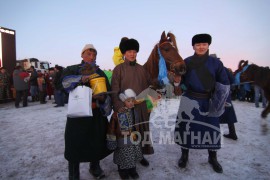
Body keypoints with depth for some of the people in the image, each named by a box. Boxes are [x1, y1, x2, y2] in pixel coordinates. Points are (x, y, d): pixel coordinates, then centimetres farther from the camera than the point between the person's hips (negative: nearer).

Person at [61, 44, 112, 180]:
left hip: (97, 114, 3)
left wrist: (102, 97, -19)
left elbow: (108, 93, 3)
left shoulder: (100, 73, 11)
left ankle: (95, 167, 37)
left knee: (97, 141, 11)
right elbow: (65, 81, -17)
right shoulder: (72, 70, 5)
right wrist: (81, 78, -31)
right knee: (75, 143, 3)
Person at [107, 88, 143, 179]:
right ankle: (123, 171, 33)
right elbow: (112, 126, -11)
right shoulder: (117, 113, -17)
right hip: (122, 140, -4)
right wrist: (111, 139, -7)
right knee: (123, 156, 10)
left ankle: (132, 169, 37)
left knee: (133, 155, 15)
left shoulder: (135, 111, -2)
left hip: (132, 138, 4)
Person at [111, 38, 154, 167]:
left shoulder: (141, 69, 8)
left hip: (141, 106, 5)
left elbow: (150, 84, 11)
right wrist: (118, 106, -20)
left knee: (142, 131, 14)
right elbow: (114, 90, -10)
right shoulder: (118, 69, -5)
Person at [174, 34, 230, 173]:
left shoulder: (215, 62, -1)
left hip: (209, 101, 1)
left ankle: (212, 158, 33)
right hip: (189, 99, -1)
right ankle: (184, 155, 27)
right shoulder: (187, 62, -2)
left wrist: (219, 99, -6)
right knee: (185, 126, 5)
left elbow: (224, 83, 3)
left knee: (212, 127, 10)